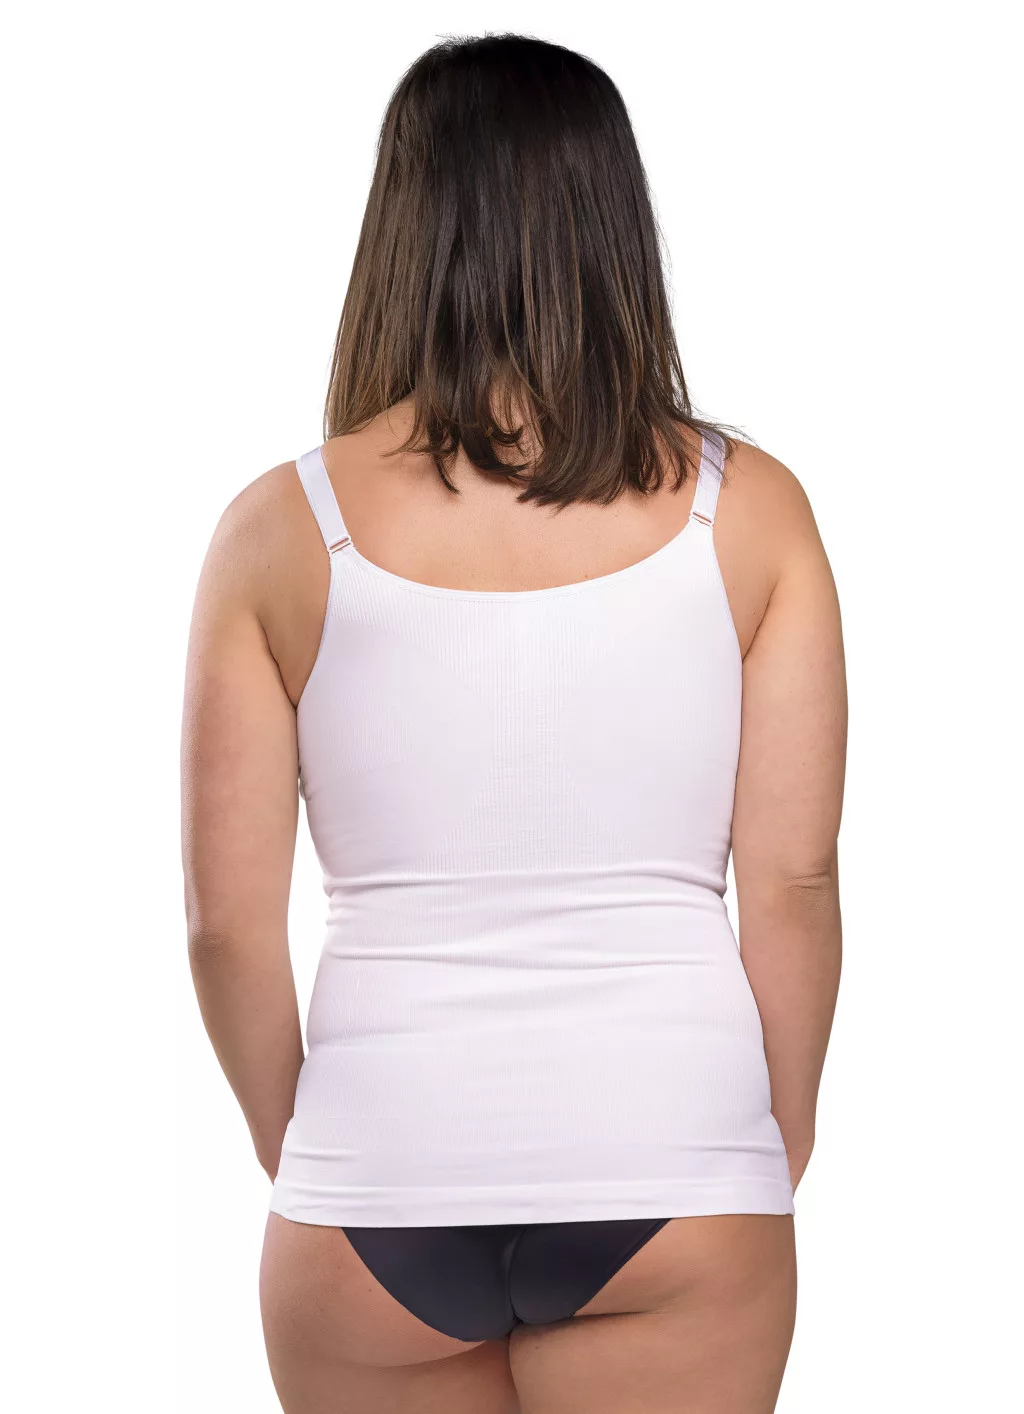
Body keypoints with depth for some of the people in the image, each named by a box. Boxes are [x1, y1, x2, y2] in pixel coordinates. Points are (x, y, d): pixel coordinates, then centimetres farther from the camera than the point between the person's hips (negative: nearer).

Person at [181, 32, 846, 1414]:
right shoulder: (747, 507, -3)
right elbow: (793, 878, -4)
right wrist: (780, 1149, 9)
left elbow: (228, 920, -2)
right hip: (671, 1168, 0)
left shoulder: (281, 532, -4)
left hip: (382, 1169, 0)